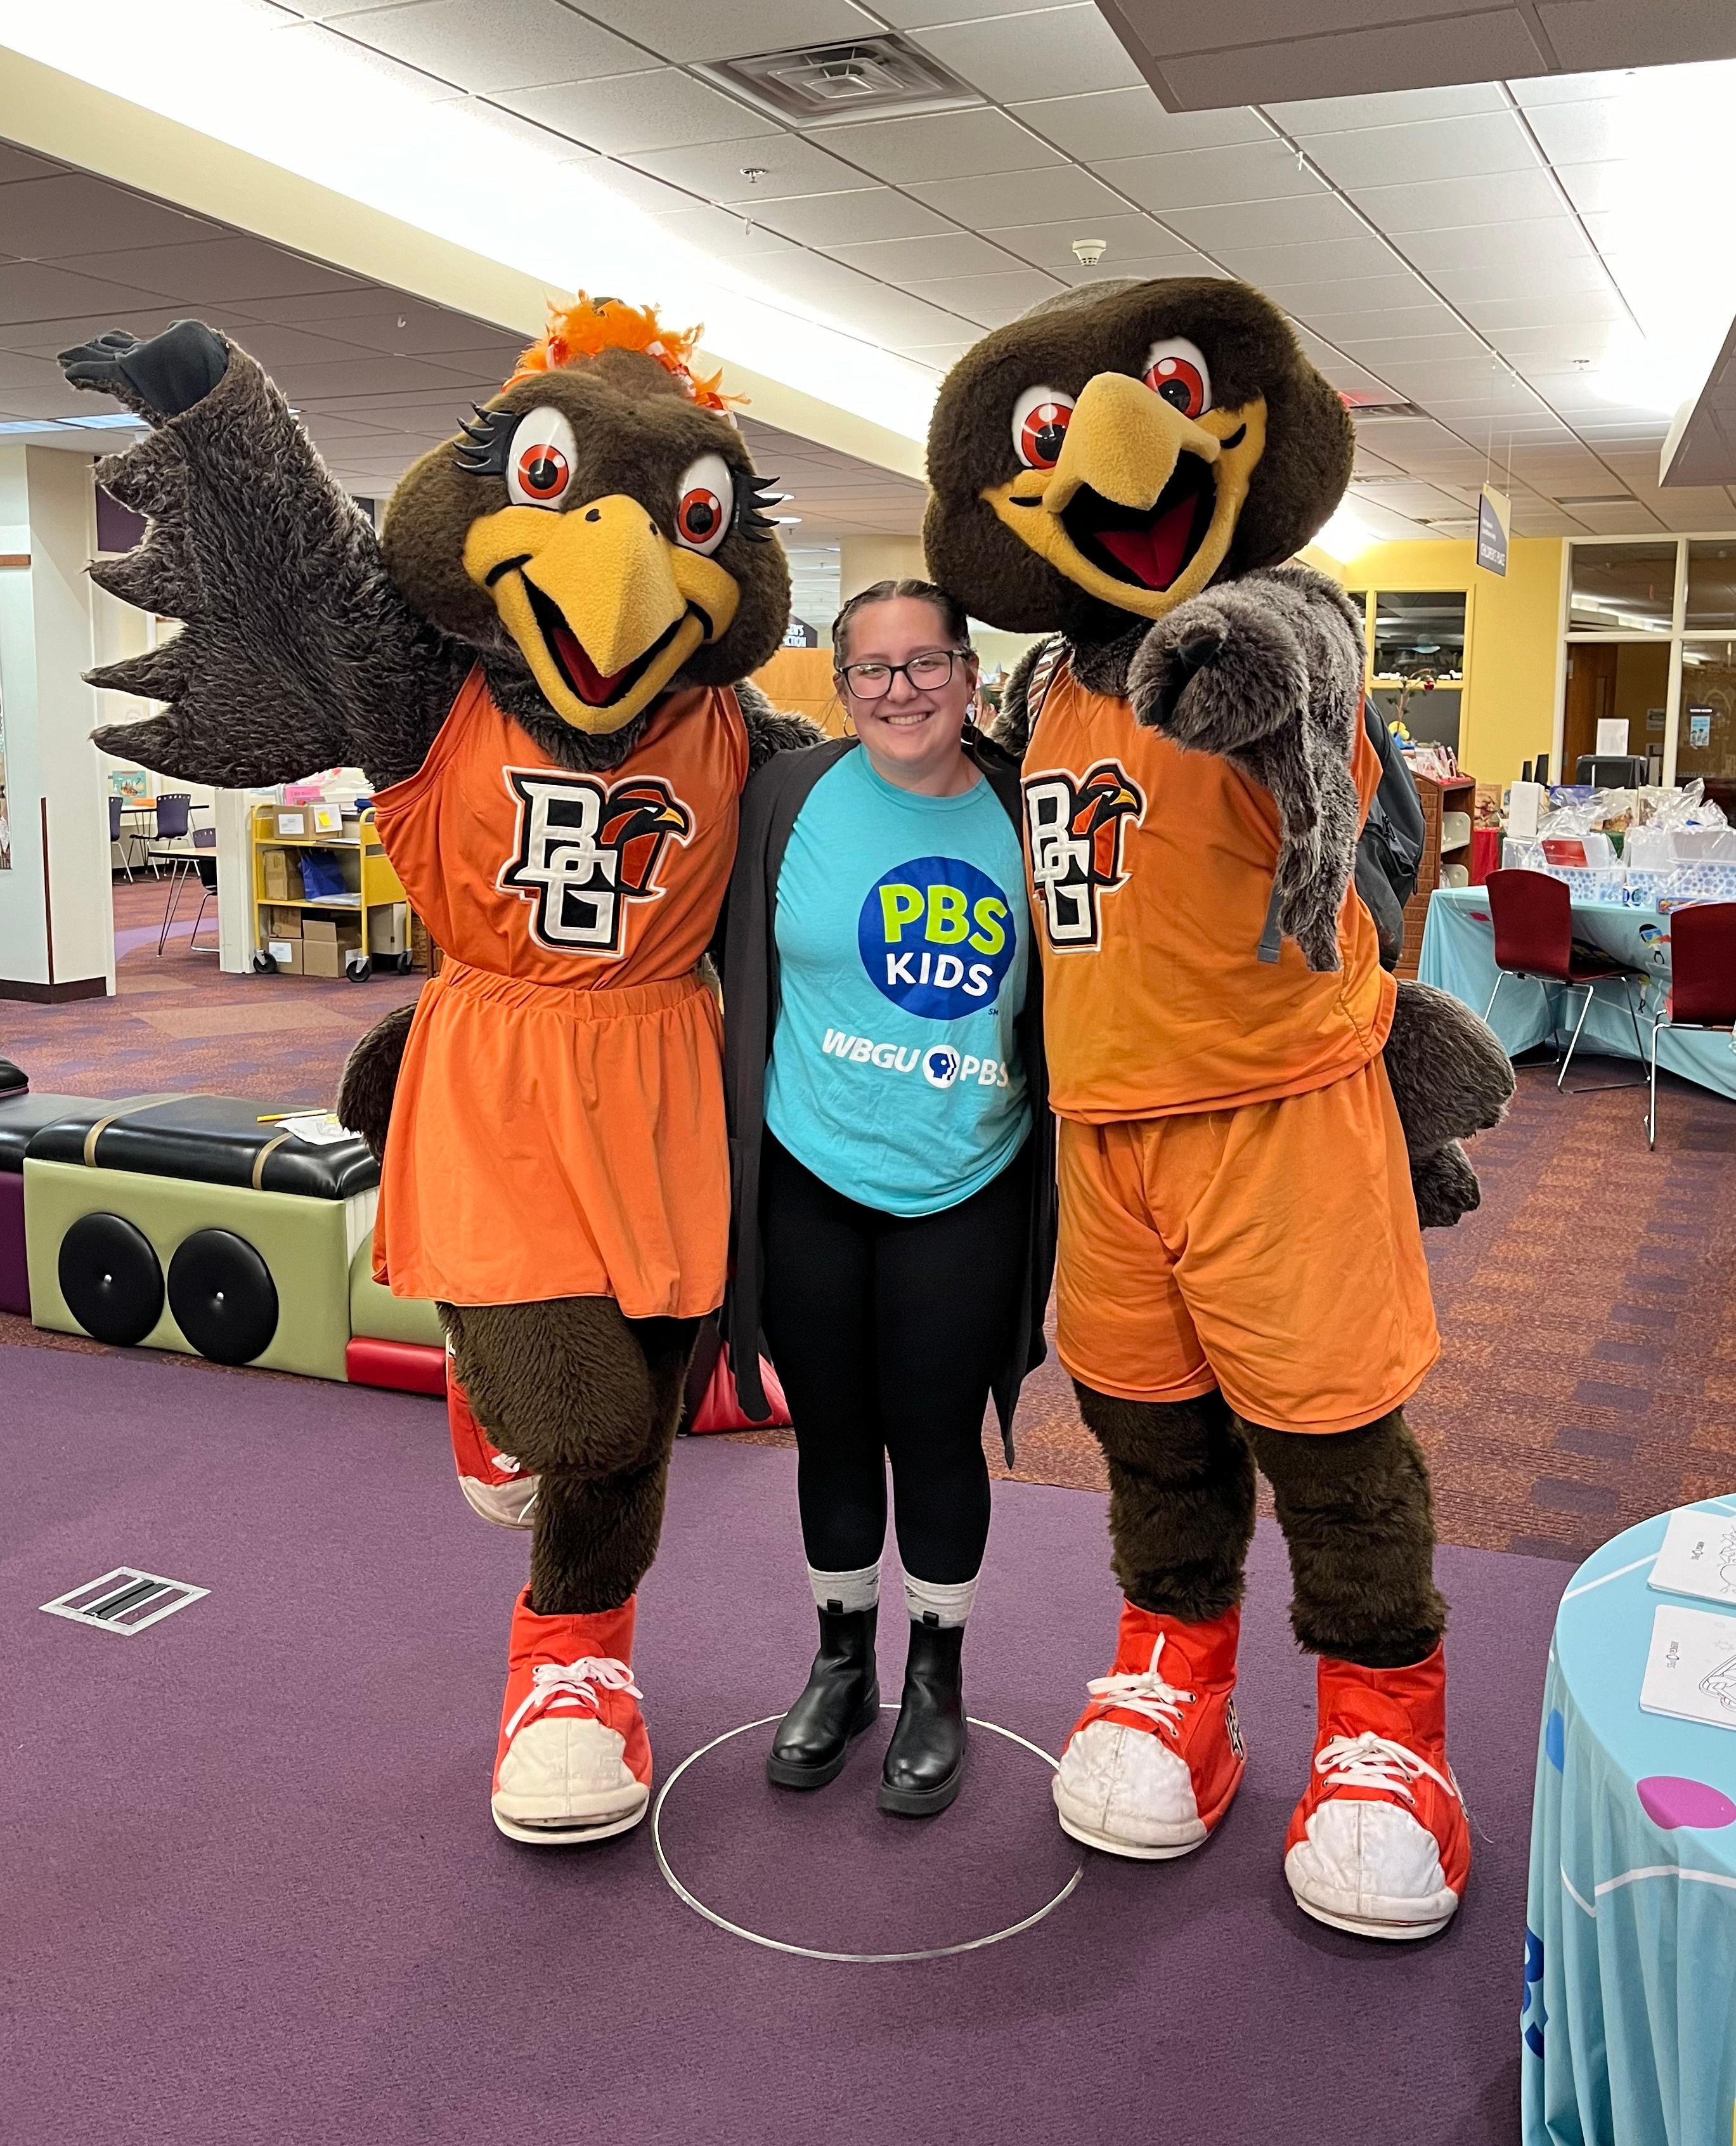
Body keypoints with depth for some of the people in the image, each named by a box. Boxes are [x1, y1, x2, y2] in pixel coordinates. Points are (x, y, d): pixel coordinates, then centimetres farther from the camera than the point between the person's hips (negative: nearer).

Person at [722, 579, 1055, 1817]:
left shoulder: (1021, 815, -2)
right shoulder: (791, 797, -4)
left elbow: (1060, 1005, 6)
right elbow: (747, 979, 2)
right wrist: (734, 1143, 2)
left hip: (963, 1196, 0)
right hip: (809, 1181, 0)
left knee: (938, 1437, 10)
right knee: (835, 1434, 14)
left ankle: (938, 1684, 32)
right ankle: (842, 1664, 36)